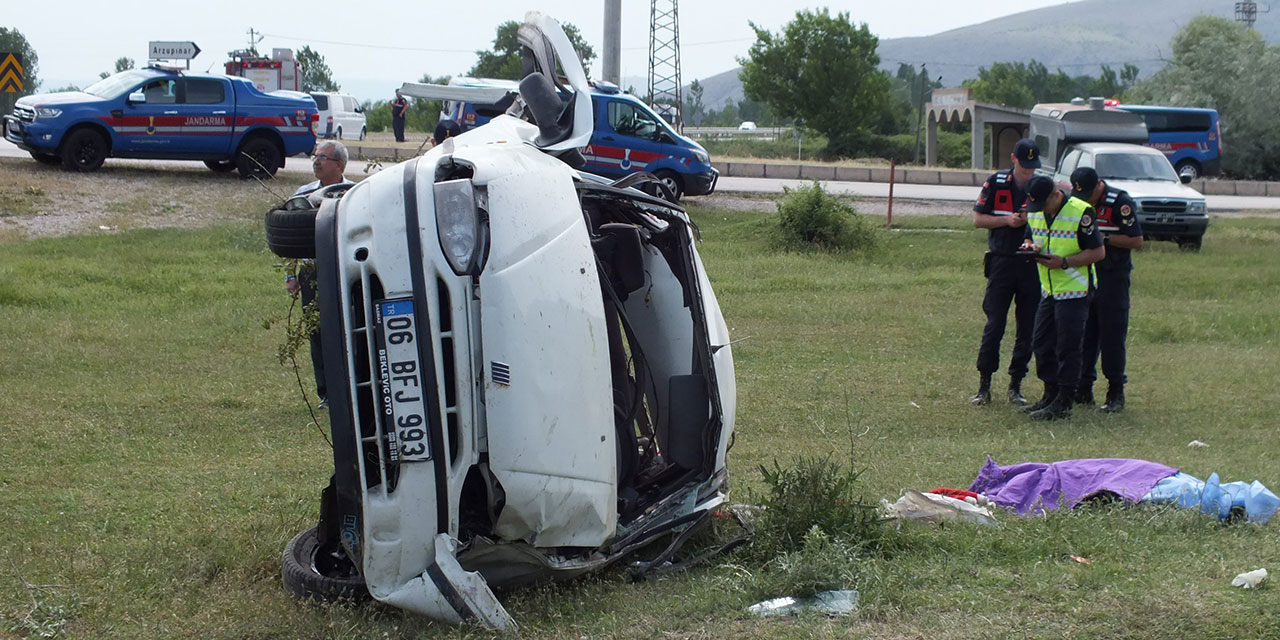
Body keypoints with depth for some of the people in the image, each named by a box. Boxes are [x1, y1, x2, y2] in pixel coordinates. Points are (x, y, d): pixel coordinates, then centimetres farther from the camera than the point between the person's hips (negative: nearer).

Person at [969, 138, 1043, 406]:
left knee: (1028, 329, 4)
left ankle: (1016, 384, 13)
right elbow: (978, 219, 2)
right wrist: (1008, 220, -13)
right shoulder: (995, 183, 1)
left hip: (1032, 265, 2)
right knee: (994, 326, -3)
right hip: (1001, 261, -2)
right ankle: (984, 384, 5)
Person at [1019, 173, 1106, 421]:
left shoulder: (1080, 212, -16)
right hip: (1048, 290, 8)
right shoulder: (1034, 212, 6)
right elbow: (1031, 236, 20)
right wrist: (1030, 246, -5)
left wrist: (1064, 262, -22)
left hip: (1074, 290, -8)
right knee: (1041, 343, 10)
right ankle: (1051, 395, 22)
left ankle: (1063, 404, 2)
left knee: (1067, 348, -4)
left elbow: (1098, 252, -14)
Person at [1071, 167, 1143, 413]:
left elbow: (1137, 241, -13)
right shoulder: (1078, 202, 6)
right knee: (1083, 332, 6)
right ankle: (1083, 389, 13)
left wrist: (1104, 238, -19)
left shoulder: (1120, 202, -12)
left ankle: (1116, 392, 6)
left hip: (1113, 277, -5)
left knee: (1112, 334, -2)